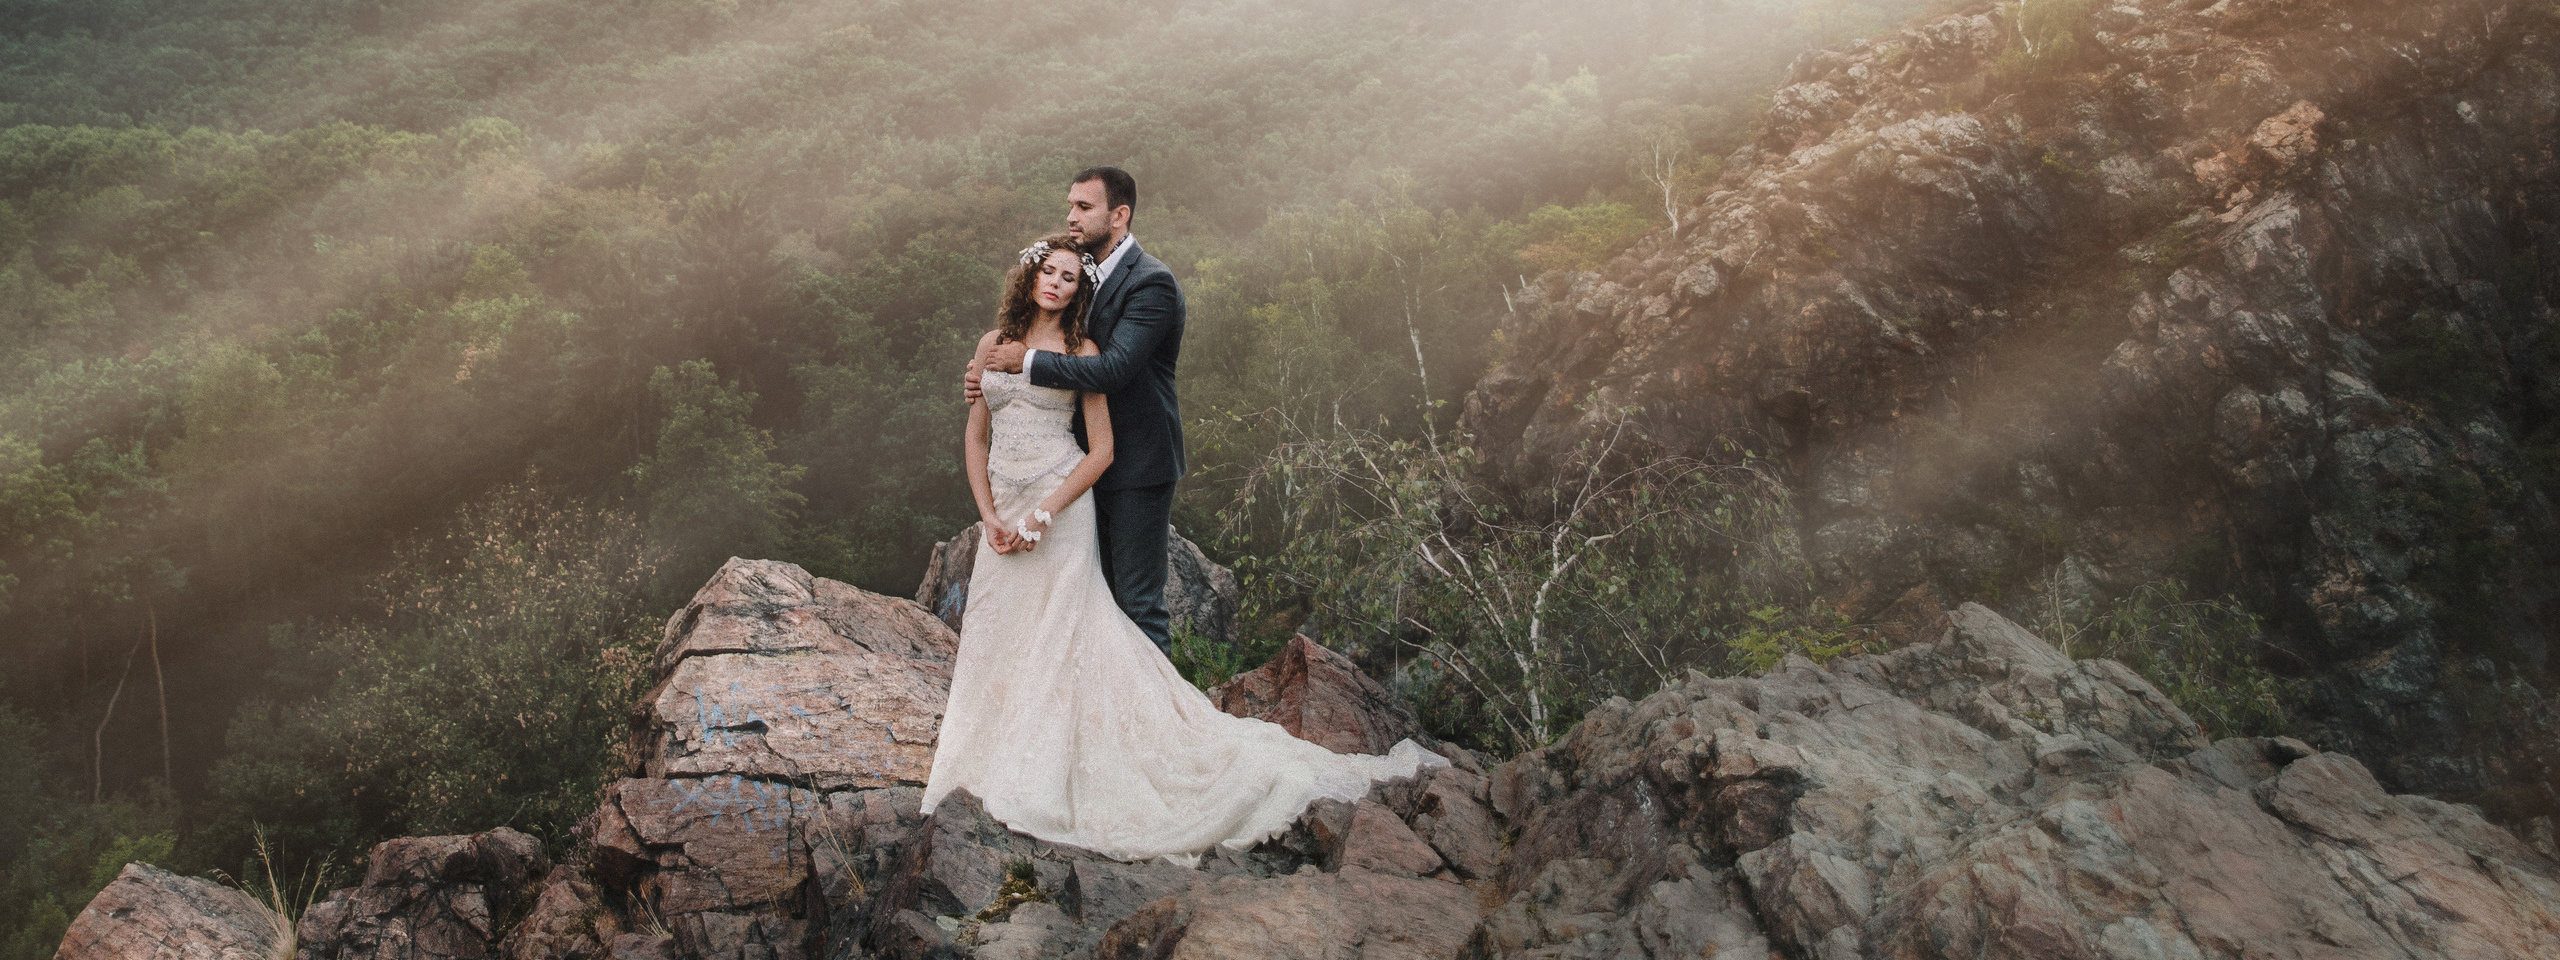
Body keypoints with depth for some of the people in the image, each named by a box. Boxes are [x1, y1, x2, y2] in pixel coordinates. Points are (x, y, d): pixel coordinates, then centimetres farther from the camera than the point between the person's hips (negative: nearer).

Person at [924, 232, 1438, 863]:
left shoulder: (1082, 350, -2)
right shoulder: (994, 343, 10)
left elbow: (1102, 450, -5)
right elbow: (976, 438, 10)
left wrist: (1042, 514, -13)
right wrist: (990, 518, -2)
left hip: (1059, 512, -4)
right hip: (1002, 516, 4)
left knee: (1062, 634, -5)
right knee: (996, 635, 9)